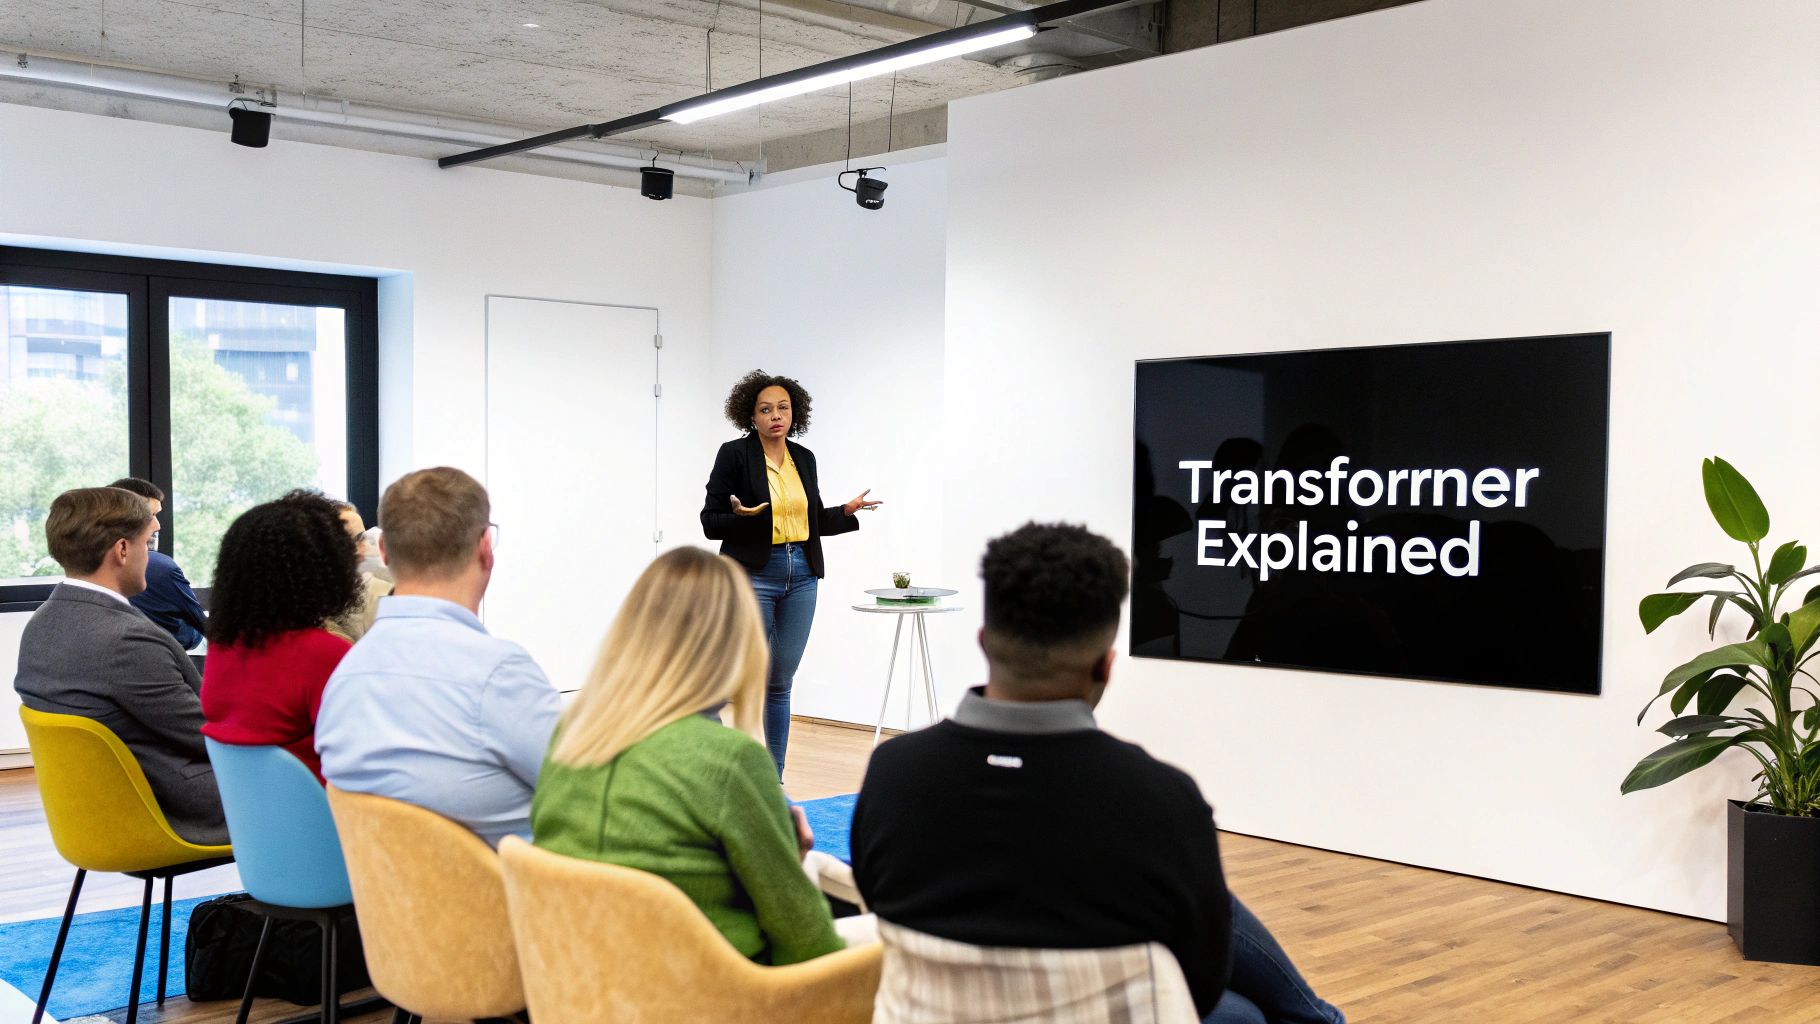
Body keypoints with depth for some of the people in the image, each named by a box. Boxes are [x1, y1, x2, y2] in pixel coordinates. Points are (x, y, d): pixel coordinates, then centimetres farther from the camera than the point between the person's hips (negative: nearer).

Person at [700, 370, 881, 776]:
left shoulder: (804, 458, 9)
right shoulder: (734, 454, -6)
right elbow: (710, 523, -6)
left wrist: (847, 512, 3)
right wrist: (742, 516, -25)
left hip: (801, 576, 5)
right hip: (753, 575, -5)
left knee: (781, 682, 9)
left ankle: (774, 780, 15)